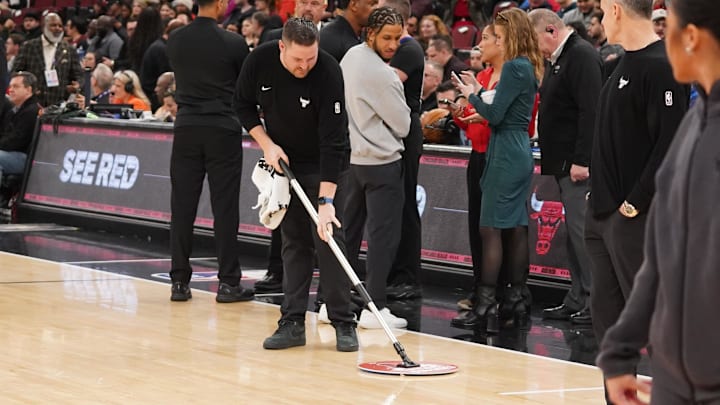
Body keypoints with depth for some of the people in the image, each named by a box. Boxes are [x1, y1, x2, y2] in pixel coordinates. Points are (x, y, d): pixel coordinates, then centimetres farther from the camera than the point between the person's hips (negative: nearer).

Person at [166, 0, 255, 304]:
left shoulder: (175, 40, 2)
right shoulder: (233, 43, -9)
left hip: (186, 127, 3)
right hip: (223, 129, -3)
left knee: (182, 207, 6)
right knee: (225, 208, 1)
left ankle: (179, 281, 7)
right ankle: (228, 282, 3)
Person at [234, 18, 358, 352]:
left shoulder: (329, 72, -28)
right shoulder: (260, 60, -16)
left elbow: (332, 140, -30)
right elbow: (243, 104, 3)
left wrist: (326, 201, -34)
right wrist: (266, 144, -11)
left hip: (324, 165, -4)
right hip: (284, 160, 4)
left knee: (328, 239, -8)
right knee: (293, 242, 5)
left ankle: (343, 323, -2)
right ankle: (292, 323, 7)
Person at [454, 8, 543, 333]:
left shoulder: (513, 67, -15)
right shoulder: (529, 67, 13)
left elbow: (495, 115, -17)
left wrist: (472, 95, -1)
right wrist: (479, 91, 13)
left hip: (506, 154, -10)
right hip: (520, 151, 10)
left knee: (491, 228, -7)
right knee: (516, 228, 10)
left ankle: (486, 304, -8)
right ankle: (517, 300, 13)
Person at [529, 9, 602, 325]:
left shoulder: (582, 56, -13)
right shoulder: (557, 60, 19)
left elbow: (590, 112, -21)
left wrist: (581, 160, -24)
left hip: (579, 165, -10)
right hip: (564, 163, 10)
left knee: (583, 232, -10)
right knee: (574, 232, 13)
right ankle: (577, 300, 18)